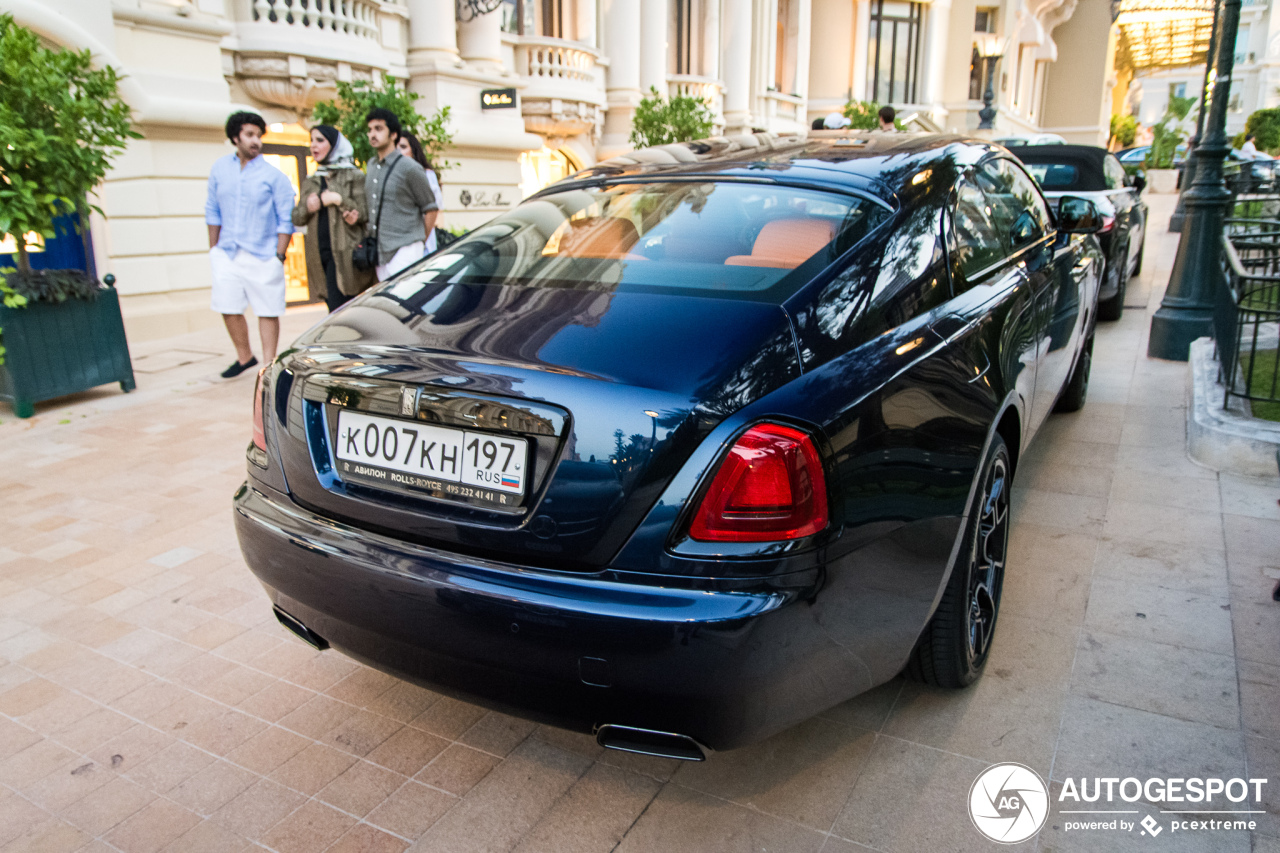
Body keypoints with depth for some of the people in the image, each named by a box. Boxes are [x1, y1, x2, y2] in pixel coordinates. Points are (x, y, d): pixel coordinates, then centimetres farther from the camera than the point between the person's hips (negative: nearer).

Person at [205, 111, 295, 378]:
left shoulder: (273, 175, -4)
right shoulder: (220, 169, 7)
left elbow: (286, 220, -5)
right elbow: (213, 211, 14)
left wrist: (279, 255, -10)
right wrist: (213, 248, 12)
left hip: (263, 256, -4)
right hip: (227, 254, 4)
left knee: (267, 312, -1)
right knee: (229, 309, 8)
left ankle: (269, 366, 8)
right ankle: (244, 357, 28)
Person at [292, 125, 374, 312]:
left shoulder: (353, 176, 4)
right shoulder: (310, 182, 20)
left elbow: (364, 214, -4)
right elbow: (296, 219, 17)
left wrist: (339, 200, -13)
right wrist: (307, 208, -3)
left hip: (344, 254, -6)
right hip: (319, 253, 6)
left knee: (338, 311, -15)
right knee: (332, 306, 5)